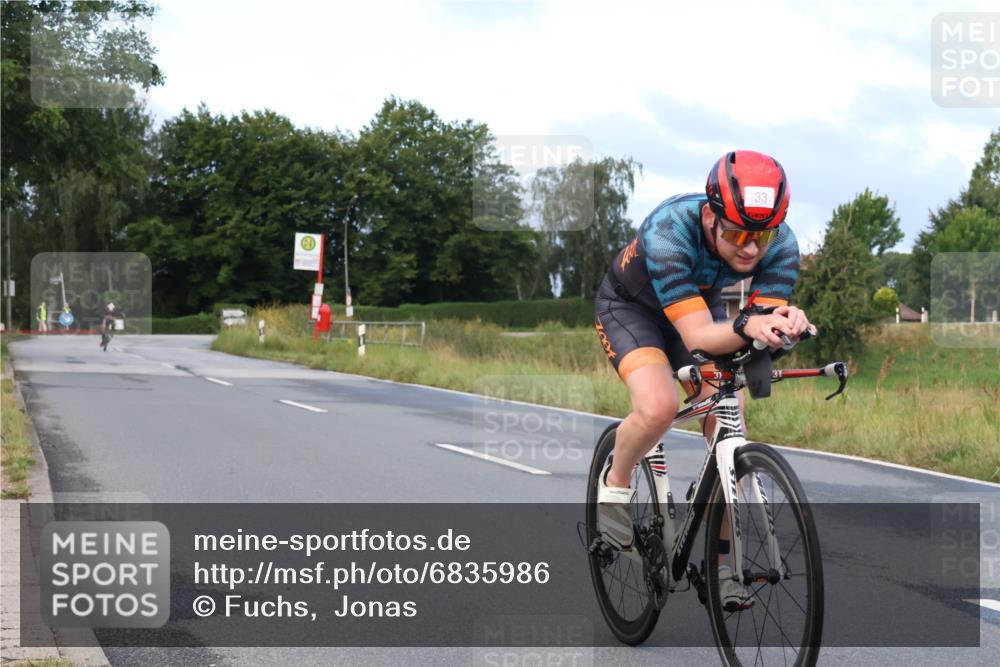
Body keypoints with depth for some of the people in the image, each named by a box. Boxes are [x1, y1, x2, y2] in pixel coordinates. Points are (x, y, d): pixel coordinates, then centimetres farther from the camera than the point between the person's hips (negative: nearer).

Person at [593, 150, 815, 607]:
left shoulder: (780, 245, -28)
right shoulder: (669, 232, -41)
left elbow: (767, 324, -31)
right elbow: (697, 336, -44)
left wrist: (786, 326, -55)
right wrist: (747, 327, -64)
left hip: (701, 303, 4)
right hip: (630, 307, -4)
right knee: (659, 406, -30)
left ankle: (719, 561, 6)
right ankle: (616, 484, 1)